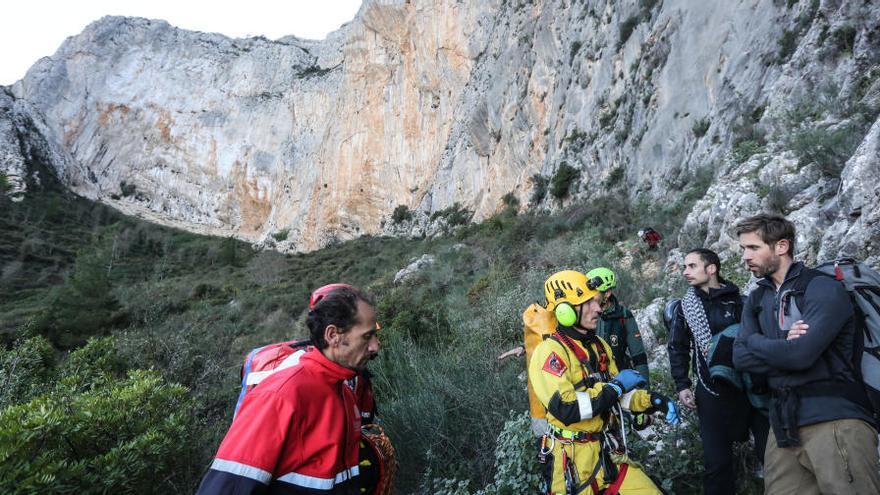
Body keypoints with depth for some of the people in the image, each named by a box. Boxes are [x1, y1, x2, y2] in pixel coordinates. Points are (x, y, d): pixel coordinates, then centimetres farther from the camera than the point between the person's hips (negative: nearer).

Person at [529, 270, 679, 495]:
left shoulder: (598, 345, 10)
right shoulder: (550, 351, -18)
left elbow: (617, 395, 15)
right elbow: (565, 410, -29)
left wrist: (651, 401, -3)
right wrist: (616, 386, -20)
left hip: (608, 455, 7)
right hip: (573, 463, -7)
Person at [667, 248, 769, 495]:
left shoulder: (739, 302, 2)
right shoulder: (684, 307, 6)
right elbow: (677, 349, 10)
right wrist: (682, 385, 3)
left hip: (753, 388, 0)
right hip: (713, 393, 1)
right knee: (717, 461, 4)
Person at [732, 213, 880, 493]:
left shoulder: (823, 288, -6)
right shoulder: (756, 300, 13)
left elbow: (800, 354, -20)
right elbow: (740, 358, 2)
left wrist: (755, 340, -3)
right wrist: (783, 347, -12)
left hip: (834, 419, -6)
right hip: (783, 423, 6)